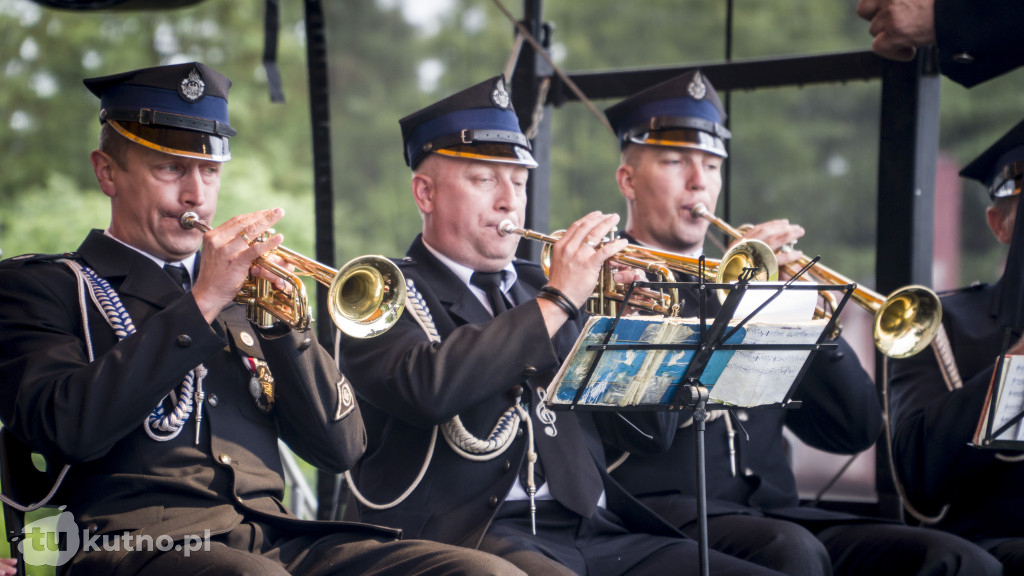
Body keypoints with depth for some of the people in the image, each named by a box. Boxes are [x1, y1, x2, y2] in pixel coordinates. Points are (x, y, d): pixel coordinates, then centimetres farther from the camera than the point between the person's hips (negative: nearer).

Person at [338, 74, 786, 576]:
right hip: (468, 533, -6)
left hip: (596, 531, 6)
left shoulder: (538, 285, 22)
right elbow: (428, 389, -18)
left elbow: (650, 432, 17)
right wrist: (555, 302, -13)